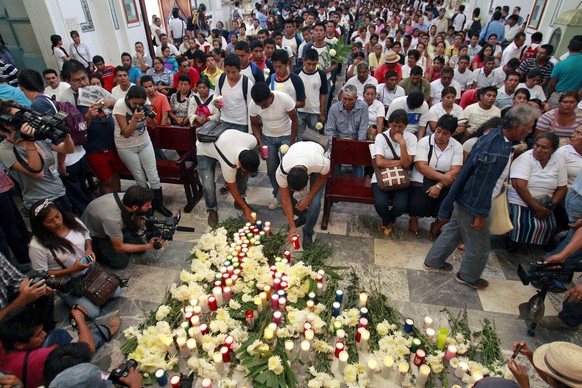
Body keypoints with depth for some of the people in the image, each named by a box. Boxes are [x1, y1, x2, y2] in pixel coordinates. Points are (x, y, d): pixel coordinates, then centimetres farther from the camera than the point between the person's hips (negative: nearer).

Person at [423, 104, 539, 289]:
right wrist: (480, 215, -18)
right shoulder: (497, 153, -31)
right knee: (479, 246, 13)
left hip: (463, 199, 9)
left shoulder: (495, 135, -3)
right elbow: (484, 185, -26)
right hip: (473, 205, -9)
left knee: (452, 231, 24)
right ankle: (468, 276, 37)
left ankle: (433, 261, 41)